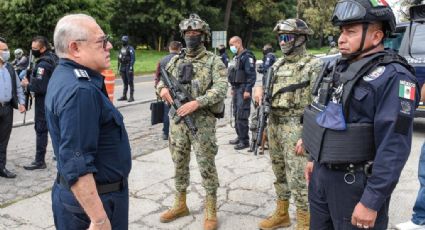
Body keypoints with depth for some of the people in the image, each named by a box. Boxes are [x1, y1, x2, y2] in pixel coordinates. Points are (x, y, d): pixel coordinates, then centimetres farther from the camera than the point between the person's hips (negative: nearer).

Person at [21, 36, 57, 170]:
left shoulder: (42, 64, -21)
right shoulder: (54, 58, 6)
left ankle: (40, 161, 2)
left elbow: (39, 87, -26)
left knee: (41, 130, -3)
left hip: (44, 102, -9)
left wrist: (27, 84, -8)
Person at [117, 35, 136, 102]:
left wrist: (131, 68, -21)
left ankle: (131, 97, -1)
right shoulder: (121, 49, 14)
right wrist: (119, 68, 15)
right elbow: (119, 59, 17)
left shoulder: (130, 48, -8)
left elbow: (133, 58, -14)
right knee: (125, 82, 11)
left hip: (128, 67, -7)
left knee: (130, 82, -4)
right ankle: (124, 96, 16)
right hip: (122, 68, 7)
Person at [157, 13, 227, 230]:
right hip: (177, 120, 5)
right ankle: (180, 204, 29)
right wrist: (163, 89, -9)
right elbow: (161, 81, 17)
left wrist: (196, 102, -28)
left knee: (206, 165, 1)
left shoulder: (214, 61, -5)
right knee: (179, 163, 14)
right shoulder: (175, 60, 10)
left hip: (202, 121, -5)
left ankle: (210, 210, 14)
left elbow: (220, 89, -16)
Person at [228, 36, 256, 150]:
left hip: (243, 90, -10)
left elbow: (251, 75, -18)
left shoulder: (247, 56, -12)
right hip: (236, 89, 10)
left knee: (241, 116, -11)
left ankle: (244, 141, -6)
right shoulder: (237, 57, 17)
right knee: (236, 114, 13)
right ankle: (240, 137, 22)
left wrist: (247, 90, -22)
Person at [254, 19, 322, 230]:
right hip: (274, 125, 7)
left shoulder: (314, 66, -10)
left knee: (298, 179, -4)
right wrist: (259, 88, -2)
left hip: (296, 128, -7)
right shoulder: (278, 65, 12)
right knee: (279, 174, 17)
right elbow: (268, 90, 23)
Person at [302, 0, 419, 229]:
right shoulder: (339, 68, 9)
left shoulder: (392, 77, -18)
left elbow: (394, 148, -22)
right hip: (321, 174, 8)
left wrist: (371, 202, -23)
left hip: (356, 183, -8)